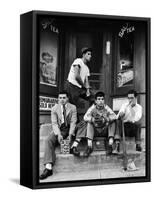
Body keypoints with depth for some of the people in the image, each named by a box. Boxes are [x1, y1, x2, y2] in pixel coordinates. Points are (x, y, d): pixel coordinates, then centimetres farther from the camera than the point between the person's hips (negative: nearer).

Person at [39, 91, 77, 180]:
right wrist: (58, 134, -21)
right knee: (49, 141, -29)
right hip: (58, 130, -2)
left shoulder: (73, 107, 1)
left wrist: (70, 134, -19)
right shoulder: (54, 108, 3)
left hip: (69, 129, 2)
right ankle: (48, 167, -43)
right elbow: (54, 123, -4)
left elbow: (73, 122, -4)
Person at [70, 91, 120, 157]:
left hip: (105, 130, 0)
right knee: (89, 122, -26)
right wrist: (92, 119, -42)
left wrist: (107, 119, -41)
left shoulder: (106, 108, -5)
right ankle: (89, 146, -36)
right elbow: (85, 117, -22)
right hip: (94, 130, 0)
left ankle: (110, 144, -30)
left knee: (113, 121, -21)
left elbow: (114, 116, -22)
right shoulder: (92, 108, -6)